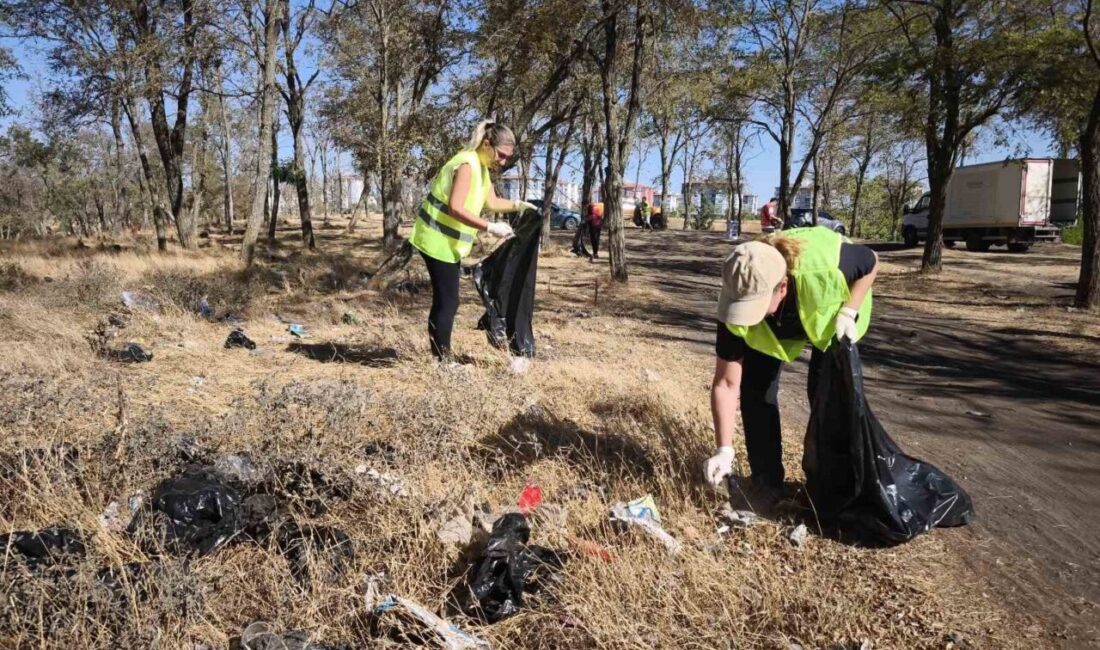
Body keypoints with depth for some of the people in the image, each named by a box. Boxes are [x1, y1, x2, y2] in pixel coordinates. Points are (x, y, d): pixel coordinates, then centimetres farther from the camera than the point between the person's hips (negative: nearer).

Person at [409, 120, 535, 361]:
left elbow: (491, 202, 20)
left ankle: (438, 356, 23)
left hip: (448, 242, 10)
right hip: (438, 241, -10)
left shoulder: (481, 166, 11)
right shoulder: (467, 165, -20)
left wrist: (518, 205, 5)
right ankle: (442, 359, 1)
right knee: (448, 302, -7)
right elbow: (455, 208, -29)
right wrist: (490, 227, -32)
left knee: (443, 300, 14)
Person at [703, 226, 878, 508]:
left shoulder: (826, 265, -46)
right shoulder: (738, 304, -37)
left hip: (832, 317, -1)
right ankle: (766, 481, 4)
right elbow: (726, 383, -29)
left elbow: (871, 262, -20)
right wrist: (725, 450, -31)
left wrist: (848, 313, -33)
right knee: (755, 388, -11)